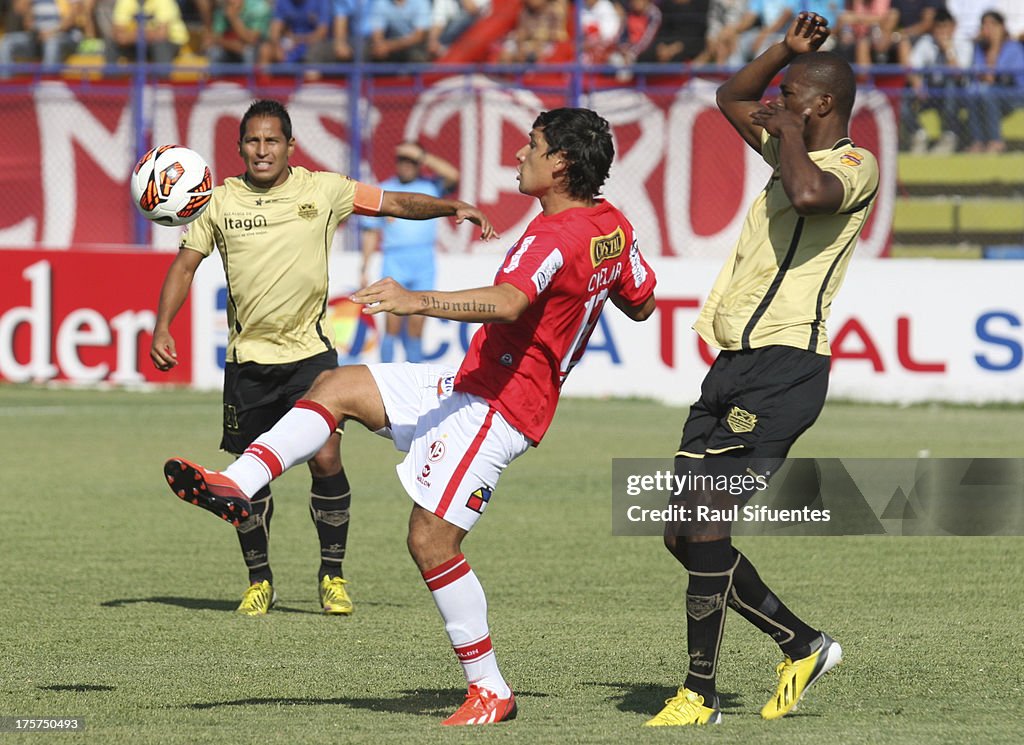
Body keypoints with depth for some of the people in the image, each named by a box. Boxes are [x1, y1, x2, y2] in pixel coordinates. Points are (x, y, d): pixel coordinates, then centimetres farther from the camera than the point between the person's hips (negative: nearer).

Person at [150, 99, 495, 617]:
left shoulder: (323, 190, 0)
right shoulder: (221, 202, 2)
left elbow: (397, 204, 6)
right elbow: (185, 264, 6)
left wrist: (452, 207, -8)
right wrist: (162, 328, -5)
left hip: (310, 351, -1)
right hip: (248, 359, 1)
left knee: (326, 458, -13)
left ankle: (332, 576, 1)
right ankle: (259, 581, 20)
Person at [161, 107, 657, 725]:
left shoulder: (557, 237, -24)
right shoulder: (613, 224, 5)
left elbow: (507, 302, -42)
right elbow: (642, 303, 19)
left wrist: (417, 301, -51)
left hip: (497, 407, -11)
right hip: (471, 384, 11)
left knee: (432, 538, -12)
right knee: (339, 386, 7)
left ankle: (491, 691, -3)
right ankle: (237, 487, -3)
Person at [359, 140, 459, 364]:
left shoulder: (429, 186, 9)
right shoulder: (383, 191, 10)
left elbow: (452, 176, -10)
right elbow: (371, 232, 12)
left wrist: (422, 156, -10)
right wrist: (365, 267, 7)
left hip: (424, 261, 1)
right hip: (394, 260, -1)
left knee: (417, 323, 2)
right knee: (393, 321, -9)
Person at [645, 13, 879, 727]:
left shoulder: (855, 166, -7)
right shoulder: (797, 154, 21)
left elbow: (809, 194, -31)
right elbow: (731, 99, 36)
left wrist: (790, 133, -12)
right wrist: (789, 49, 21)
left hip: (782, 366, -10)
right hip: (735, 366, 10)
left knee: (704, 523, -15)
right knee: (683, 533, 8)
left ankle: (700, 695, -10)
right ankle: (803, 645, 19)